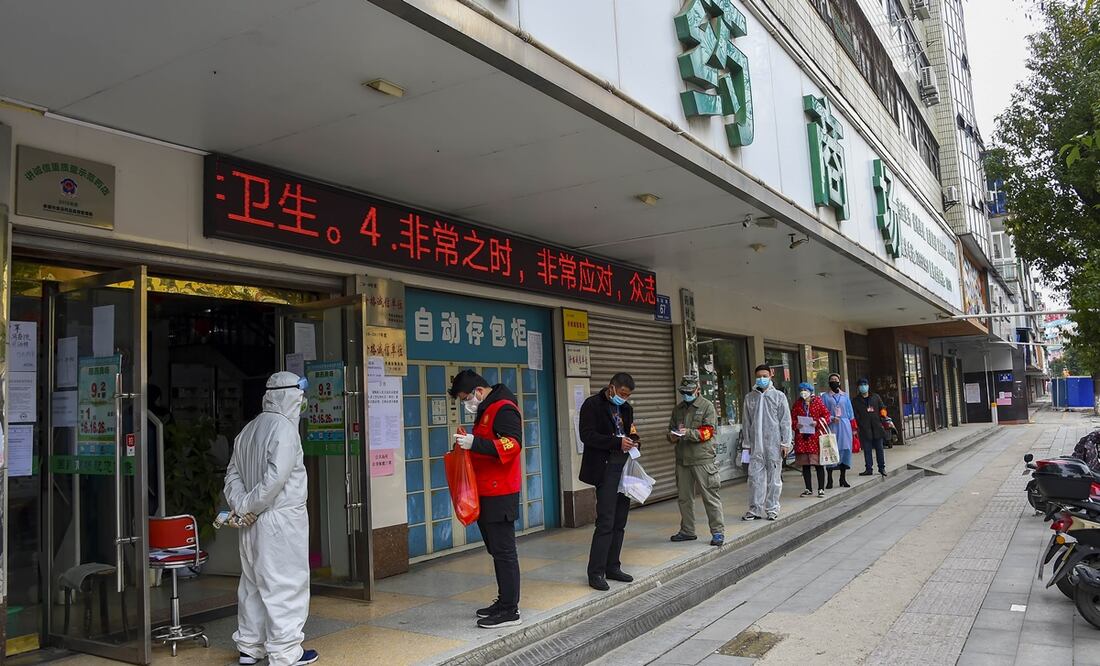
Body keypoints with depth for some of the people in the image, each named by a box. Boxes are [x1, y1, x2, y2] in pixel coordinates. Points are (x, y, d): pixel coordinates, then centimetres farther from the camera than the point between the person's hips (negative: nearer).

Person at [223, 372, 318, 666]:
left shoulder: (249, 429, 9)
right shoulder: (284, 428, -15)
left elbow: (233, 473, 10)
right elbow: (275, 477, -22)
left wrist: (240, 505, 1)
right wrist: (248, 506, -12)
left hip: (253, 522, 8)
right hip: (281, 520, -8)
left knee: (253, 583, 16)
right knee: (285, 585, 1)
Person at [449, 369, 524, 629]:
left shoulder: (503, 409, -13)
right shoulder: (486, 411, 19)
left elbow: (513, 444, -26)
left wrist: (475, 443, -30)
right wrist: (468, 444, 11)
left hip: (500, 493, -10)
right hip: (487, 493, 10)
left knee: (503, 550, -5)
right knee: (496, 549, 14)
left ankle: (510, 610, 2)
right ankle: (503, 601, 23)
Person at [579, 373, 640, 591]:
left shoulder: (626, 408, 17)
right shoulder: (592, 405, -5)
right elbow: (587, 435, -14)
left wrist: (633, 441, 1)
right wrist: (617, 443, -21)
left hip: (624, 467, 7)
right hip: (605, 468, -7)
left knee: (619, 522, 10)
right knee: (605, 522, -10)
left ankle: (612, 567, 20)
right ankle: (596, 573, -4)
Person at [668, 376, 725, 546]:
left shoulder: (707, 406, -1)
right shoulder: (677, 409, 17)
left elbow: (707, 432, -10)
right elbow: (671, 428, 19)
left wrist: (688, 433, -22)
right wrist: (672, 436, -4)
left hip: (703, 459, -6)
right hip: (682, 460, 6)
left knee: (710, 496, -3)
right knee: (684, 497, 12)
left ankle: (717, 531, 5)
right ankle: (687, 530, 24)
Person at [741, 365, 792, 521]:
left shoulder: (779, 396, 2)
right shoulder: (750, 397, 9)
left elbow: (785, 421, 1)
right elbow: (747, 422, 12)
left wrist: (785, 443, -4)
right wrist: (746, 443, 9)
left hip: (774, 443, -2)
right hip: (756, 445, 2)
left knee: (774, 478, 4)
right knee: (755, 477, 0)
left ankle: (772, 509, 15)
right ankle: (755, 509, 8)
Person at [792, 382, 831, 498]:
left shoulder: (817, 402, 0)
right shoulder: (797, 404, 9)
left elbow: (826, 415, -1)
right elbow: (792, 418, 11)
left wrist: (817, 422, -15)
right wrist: (796, 425, -9)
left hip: (816, 435, -3)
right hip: (801, 437, 3)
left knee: (818, 463, 0)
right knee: (805, 464, 7)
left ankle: (821, 489, 8)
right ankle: (808, 489, 17)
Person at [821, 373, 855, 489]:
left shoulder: (845, 396, 14)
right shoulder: (825, 396, 5)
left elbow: (850, 413, 15)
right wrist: (832, 418, -17)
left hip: (845, 426, 3)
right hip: (832, 427, -3)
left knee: (845, 449, 3)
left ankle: (843, 478, 14)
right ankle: (830, 480, -2)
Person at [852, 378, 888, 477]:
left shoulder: (876, 397, 11)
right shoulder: (855, 401, 5)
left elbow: (882, 409, 12)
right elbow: (855, 415, -1)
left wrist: (882, 421, 0)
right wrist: (860, 425, -12)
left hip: (877, 427, 2)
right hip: (865, 429, -1)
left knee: (879, 448, 7)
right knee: (867, 450, 1)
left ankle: (882, 467, 17)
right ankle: (869, 469, 7)